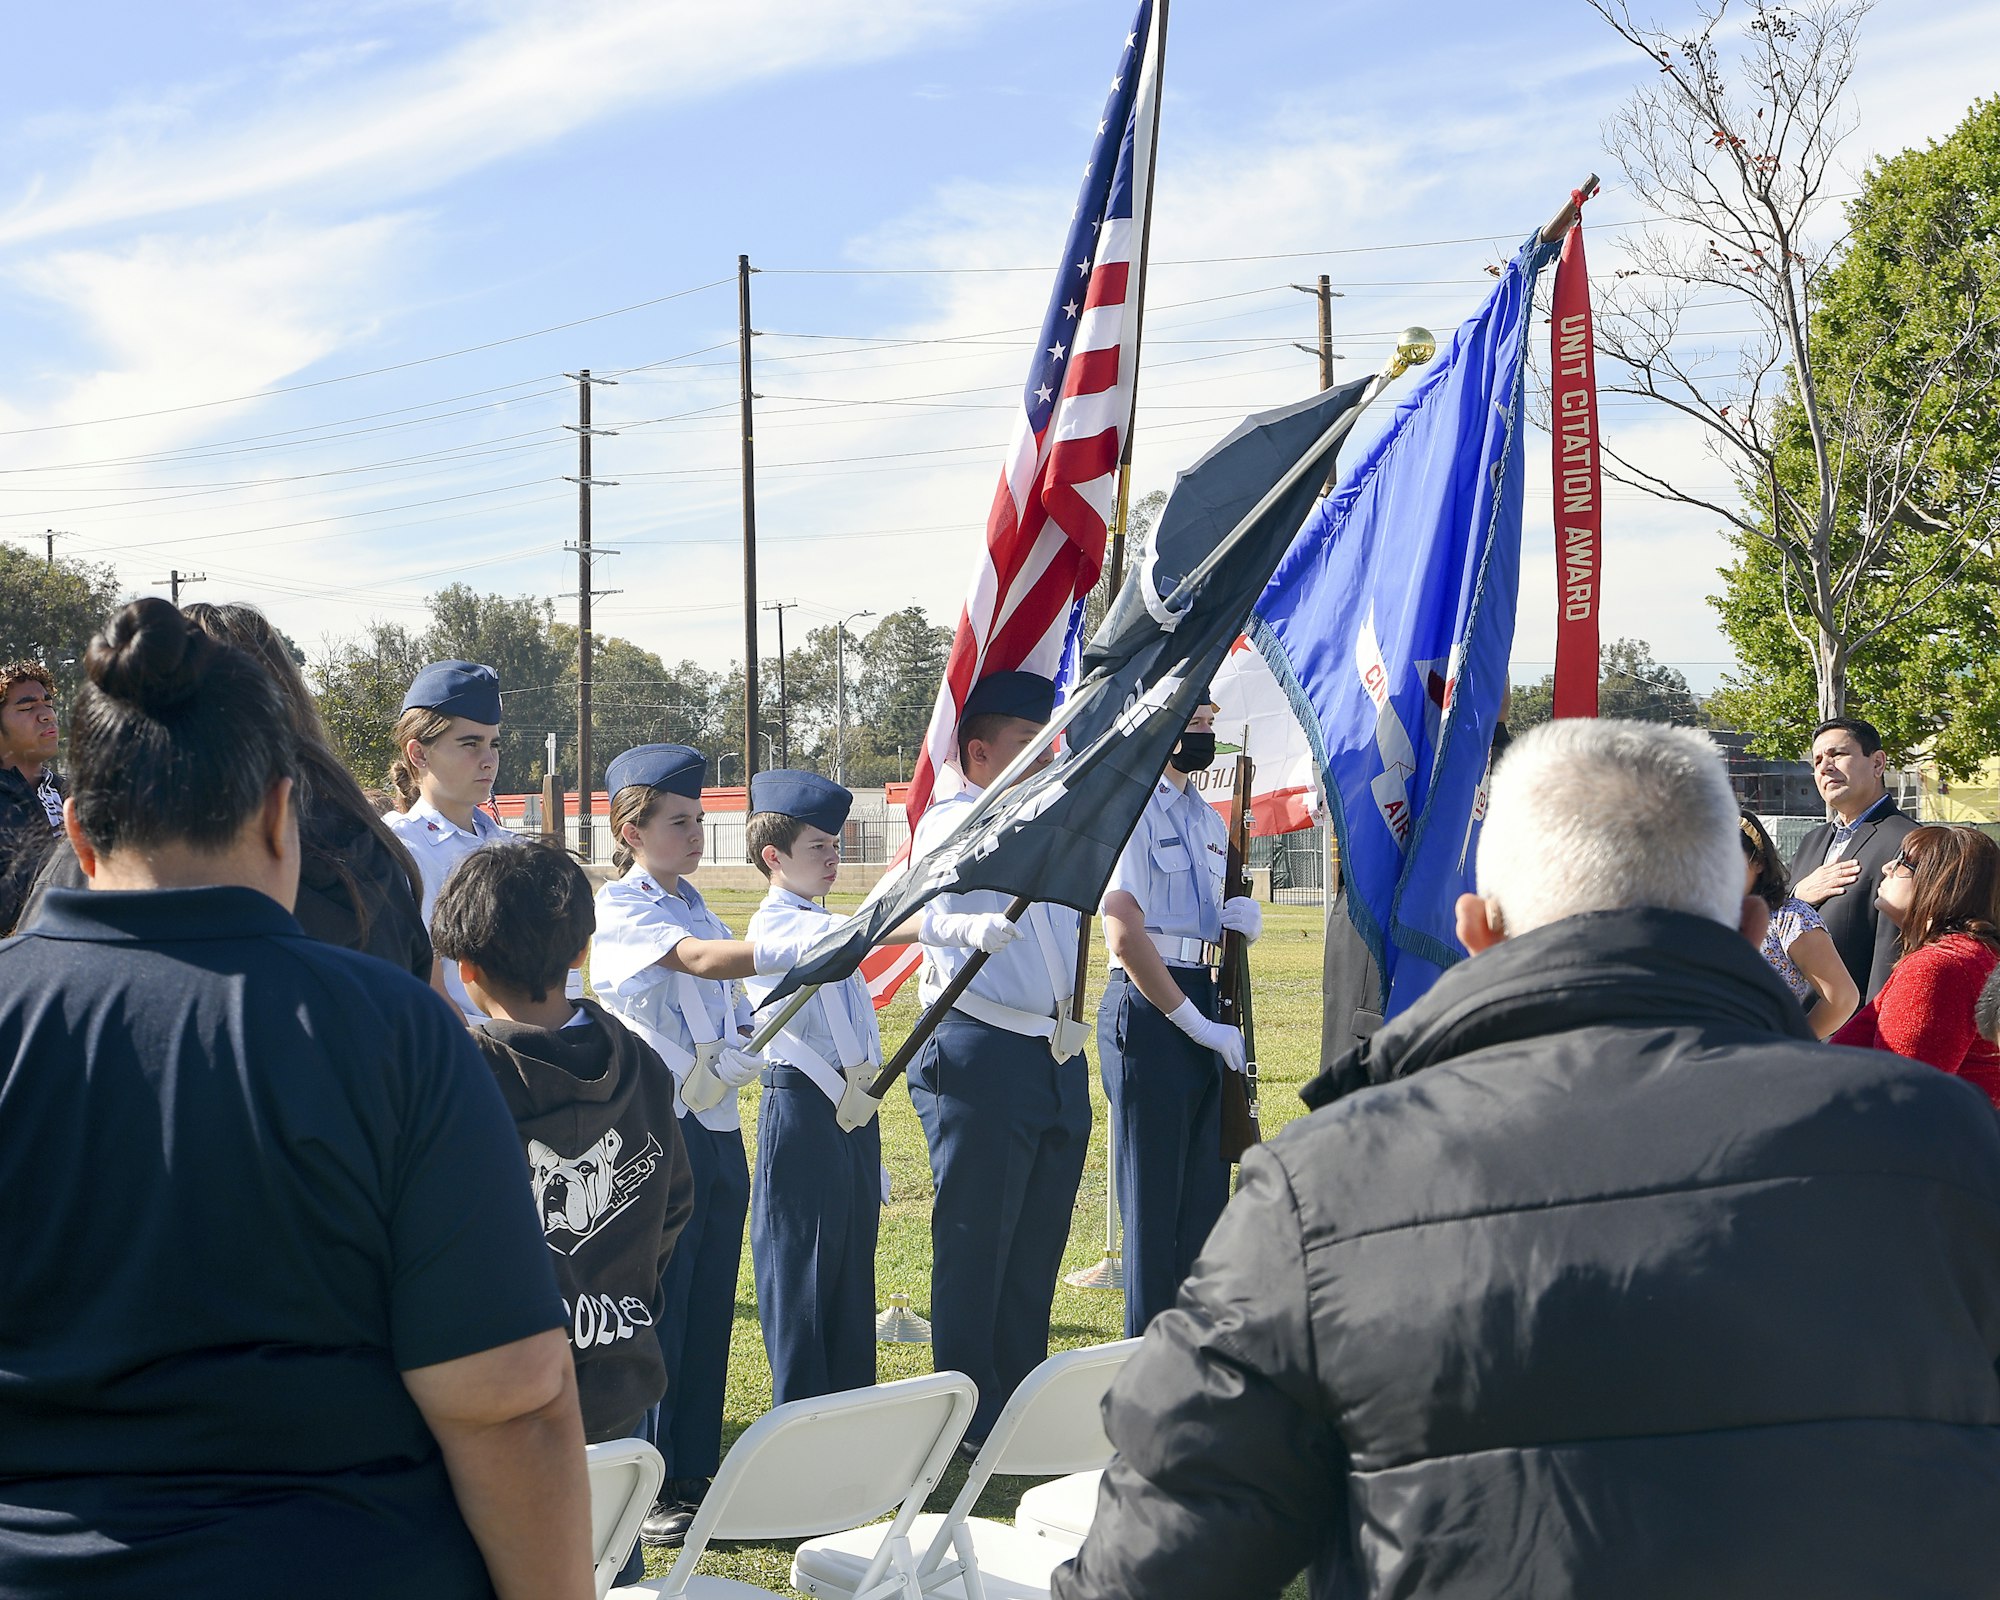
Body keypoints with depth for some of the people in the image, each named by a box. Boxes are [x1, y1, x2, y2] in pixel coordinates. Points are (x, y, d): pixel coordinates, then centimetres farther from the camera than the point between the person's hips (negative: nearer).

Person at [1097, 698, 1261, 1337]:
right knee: (1154, 1204, -2)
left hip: (1204, 1007, 8)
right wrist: (1195, 1023, -15)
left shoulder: (1210, 821, 18)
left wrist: (1239, 918, 4)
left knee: (1206, 1198, 11)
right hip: (1148, 1008, -8)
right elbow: (1124, 932, -16)